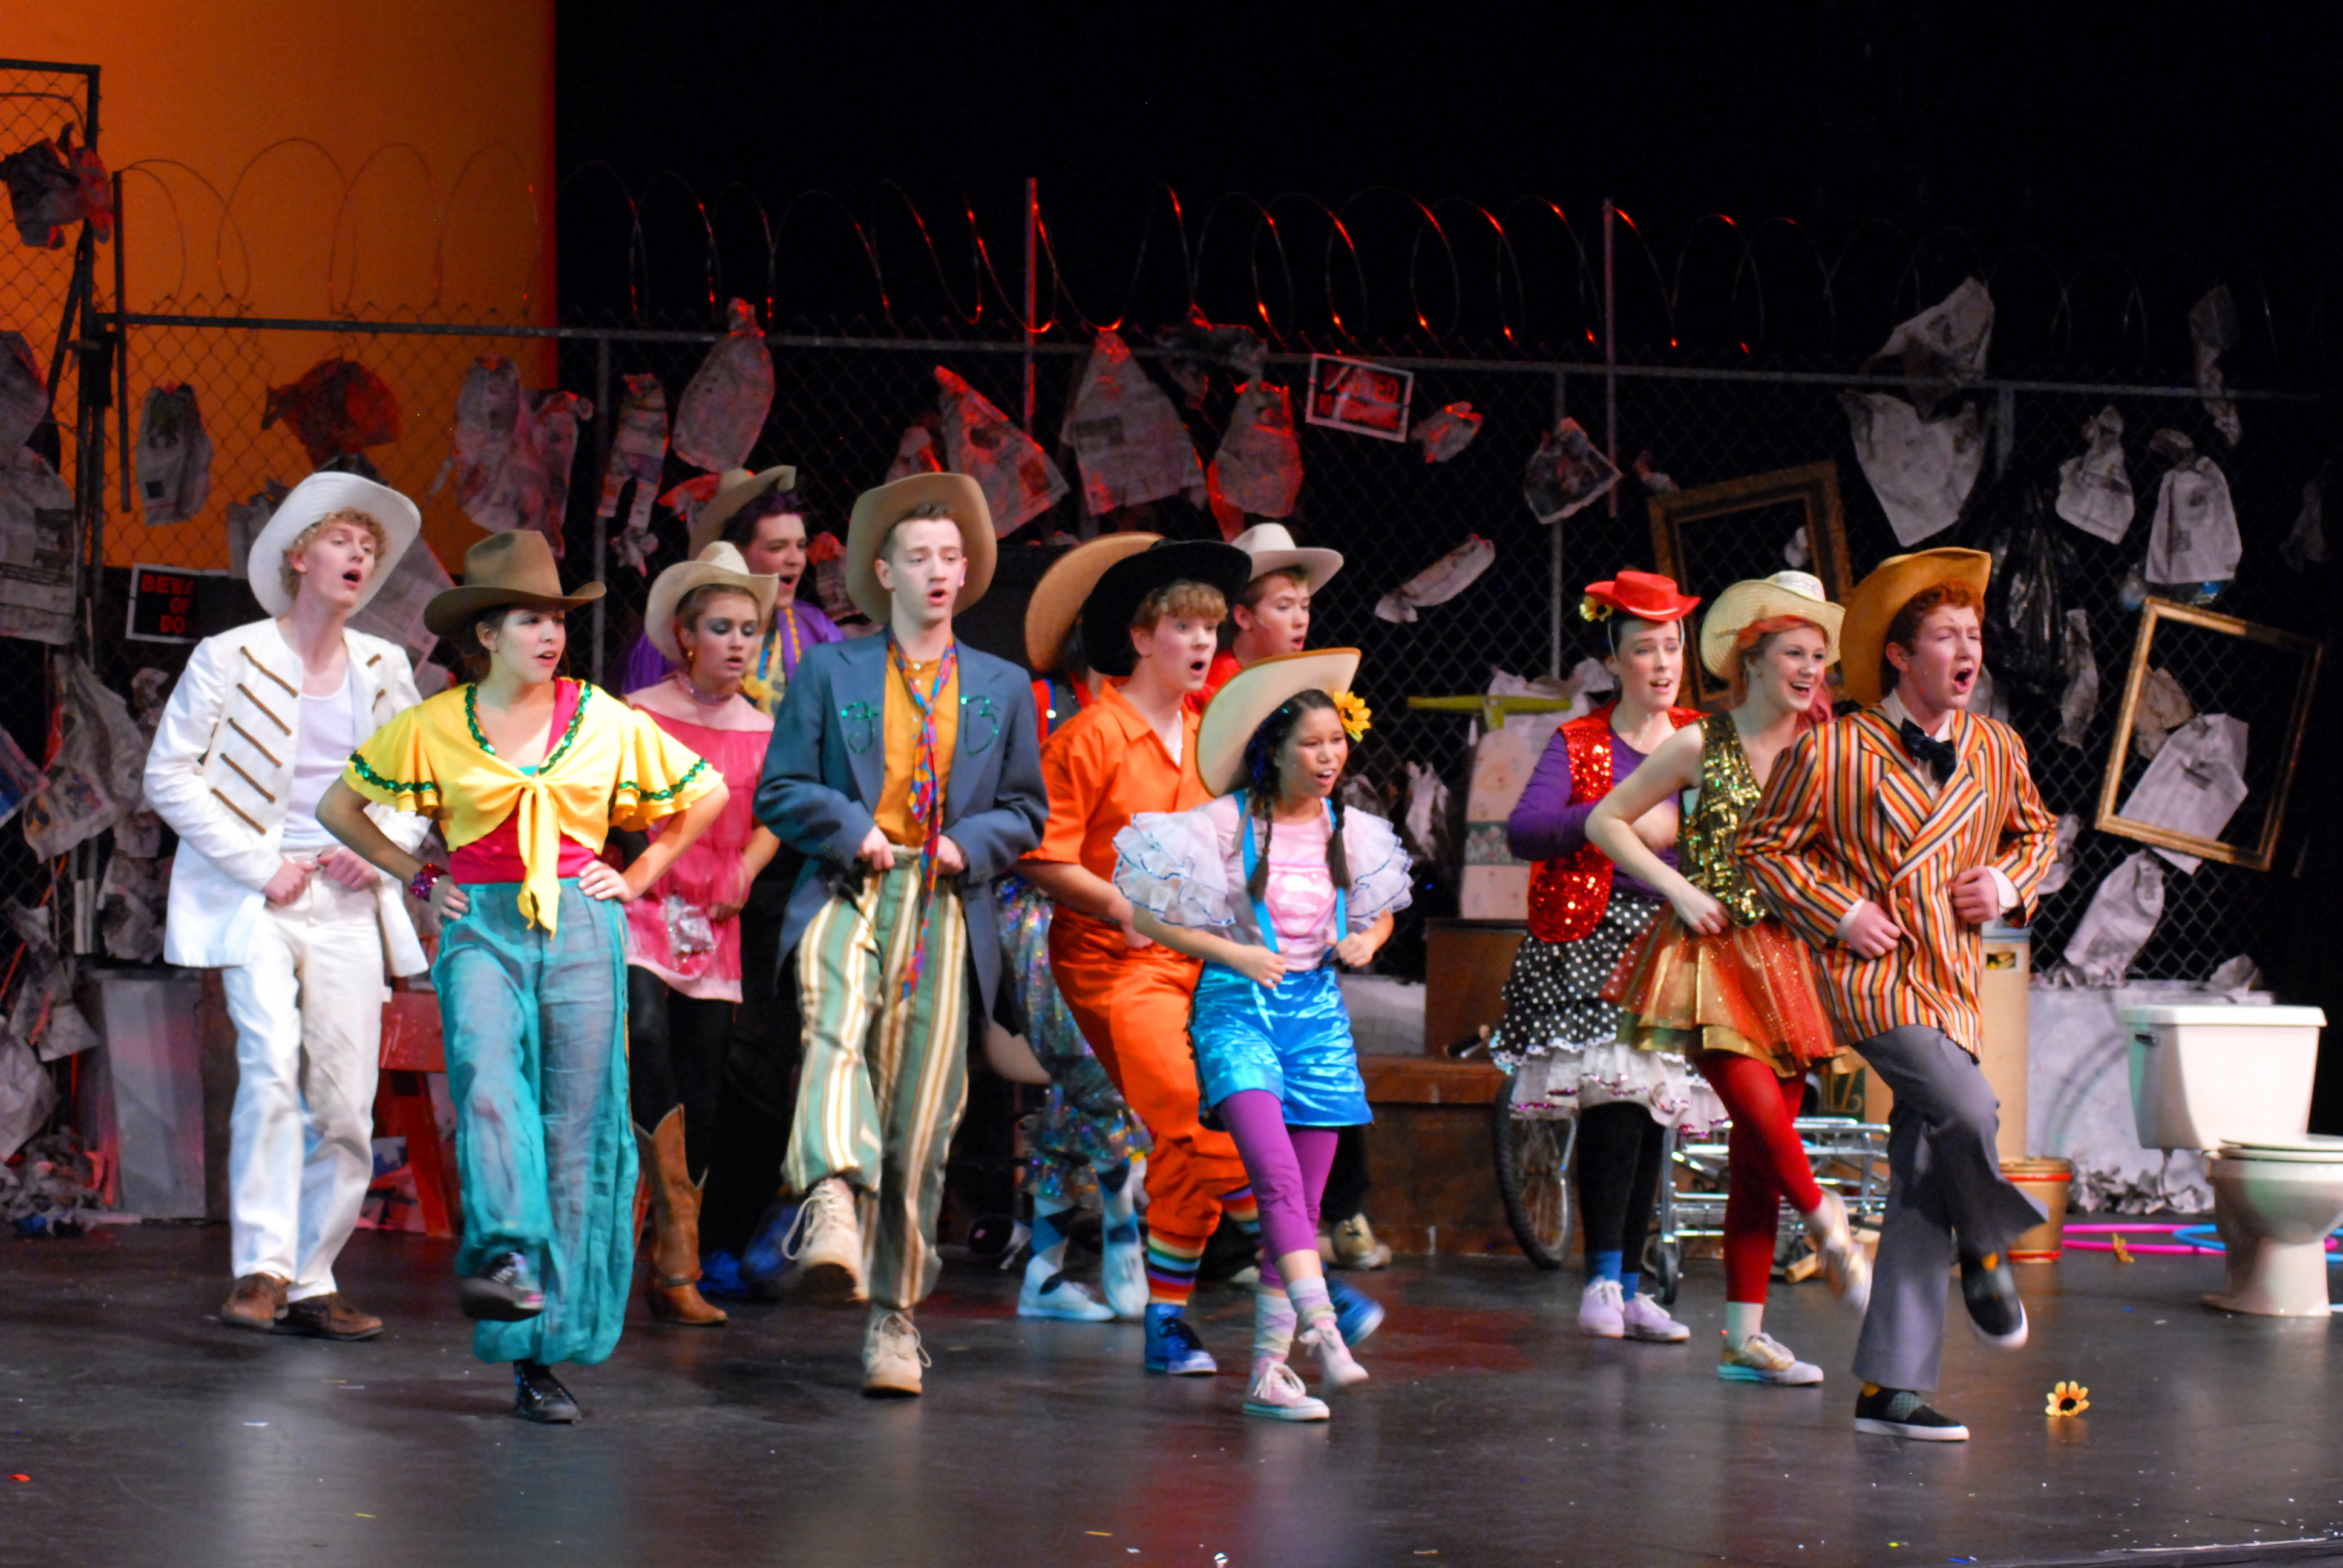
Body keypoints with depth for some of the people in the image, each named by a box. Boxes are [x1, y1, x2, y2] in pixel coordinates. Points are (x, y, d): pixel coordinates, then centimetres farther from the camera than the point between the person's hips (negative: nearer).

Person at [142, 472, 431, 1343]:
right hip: (251, 899, -4)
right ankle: (261, 1267, -20)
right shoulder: (231, 658, -1)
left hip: (348, 904, 4)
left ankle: (313, 1285, 8)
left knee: (347, 1104, -2)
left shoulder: (385, 669, 11)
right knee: (272, 1061, -24)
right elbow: (170, 776, -2)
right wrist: (258, 865, -9)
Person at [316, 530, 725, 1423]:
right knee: (489, 1084, -30)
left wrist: (638, 877, 12)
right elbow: (338, 806, 15)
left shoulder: (606, 723, 6)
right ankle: (506, 1263, -44)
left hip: (580, 928, 1)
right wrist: (416, 879, 8)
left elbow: (705, 794, 19)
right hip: (481, 927, -1)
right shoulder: (433, 728, 3)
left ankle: (542, 1354, 0)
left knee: (574, 1129, -3)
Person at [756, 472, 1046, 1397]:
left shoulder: (1002, 688, 17)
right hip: (851, 893, -2)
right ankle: (831, 1208, -54)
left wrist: (971, 842, -1)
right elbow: (779, 792, 9)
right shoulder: (829, 672, 12)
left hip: (946, 913, 2)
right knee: (836, 1028, -35)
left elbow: (1027, 809, 19)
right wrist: (850, 827, -8)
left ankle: (894, 1318, 8)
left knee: (921, 1126, -1)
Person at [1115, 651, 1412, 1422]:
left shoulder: (1351, 831, 7)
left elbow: (1382, 911, 25)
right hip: (1239, 1009, -5)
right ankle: (1322, 1330, -35)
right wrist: (1236, 954, -13)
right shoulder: (1226, 822, -8)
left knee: (1302, 1204, 2)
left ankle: (1268, 1372, 6)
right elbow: (1149, 915, -5)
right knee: (1278, 1178, -24)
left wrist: (1366, 940, 2)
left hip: (1318, 1012, 5)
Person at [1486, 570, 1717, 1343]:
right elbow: (1524, 830, -11)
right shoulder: (1578, 745, 2)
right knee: (1613, 1097, -19)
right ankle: (1601, 1280, -15)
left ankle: (1630, 1287, 11)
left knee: (1655, 1112, 4)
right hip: (1594, 938, -4)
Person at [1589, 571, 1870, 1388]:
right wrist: (1677, 888, -5)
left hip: (1787, 961, 4)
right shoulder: (1700, 747, -2)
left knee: (1760, 1149, 3)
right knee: (1762, 1114, -20)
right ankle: (1832, 1234, 7)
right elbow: (1604, 821, 2)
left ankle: (1744, 1334, 8)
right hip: (1711, 953, -4)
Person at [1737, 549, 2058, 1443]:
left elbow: (2036, 832, 26)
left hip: (1953, 985, 5)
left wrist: (2010, 884, 5)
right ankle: (1985, 1253, 4)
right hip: (1873, 976, -5)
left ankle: (1892, 1387, 5)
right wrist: (1840, 914, -8)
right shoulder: (1833, 751, -5)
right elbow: (1763, 845, 3)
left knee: (1924, 1186, 1)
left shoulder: (1996, 751, 9)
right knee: (1968, 1108, -27)